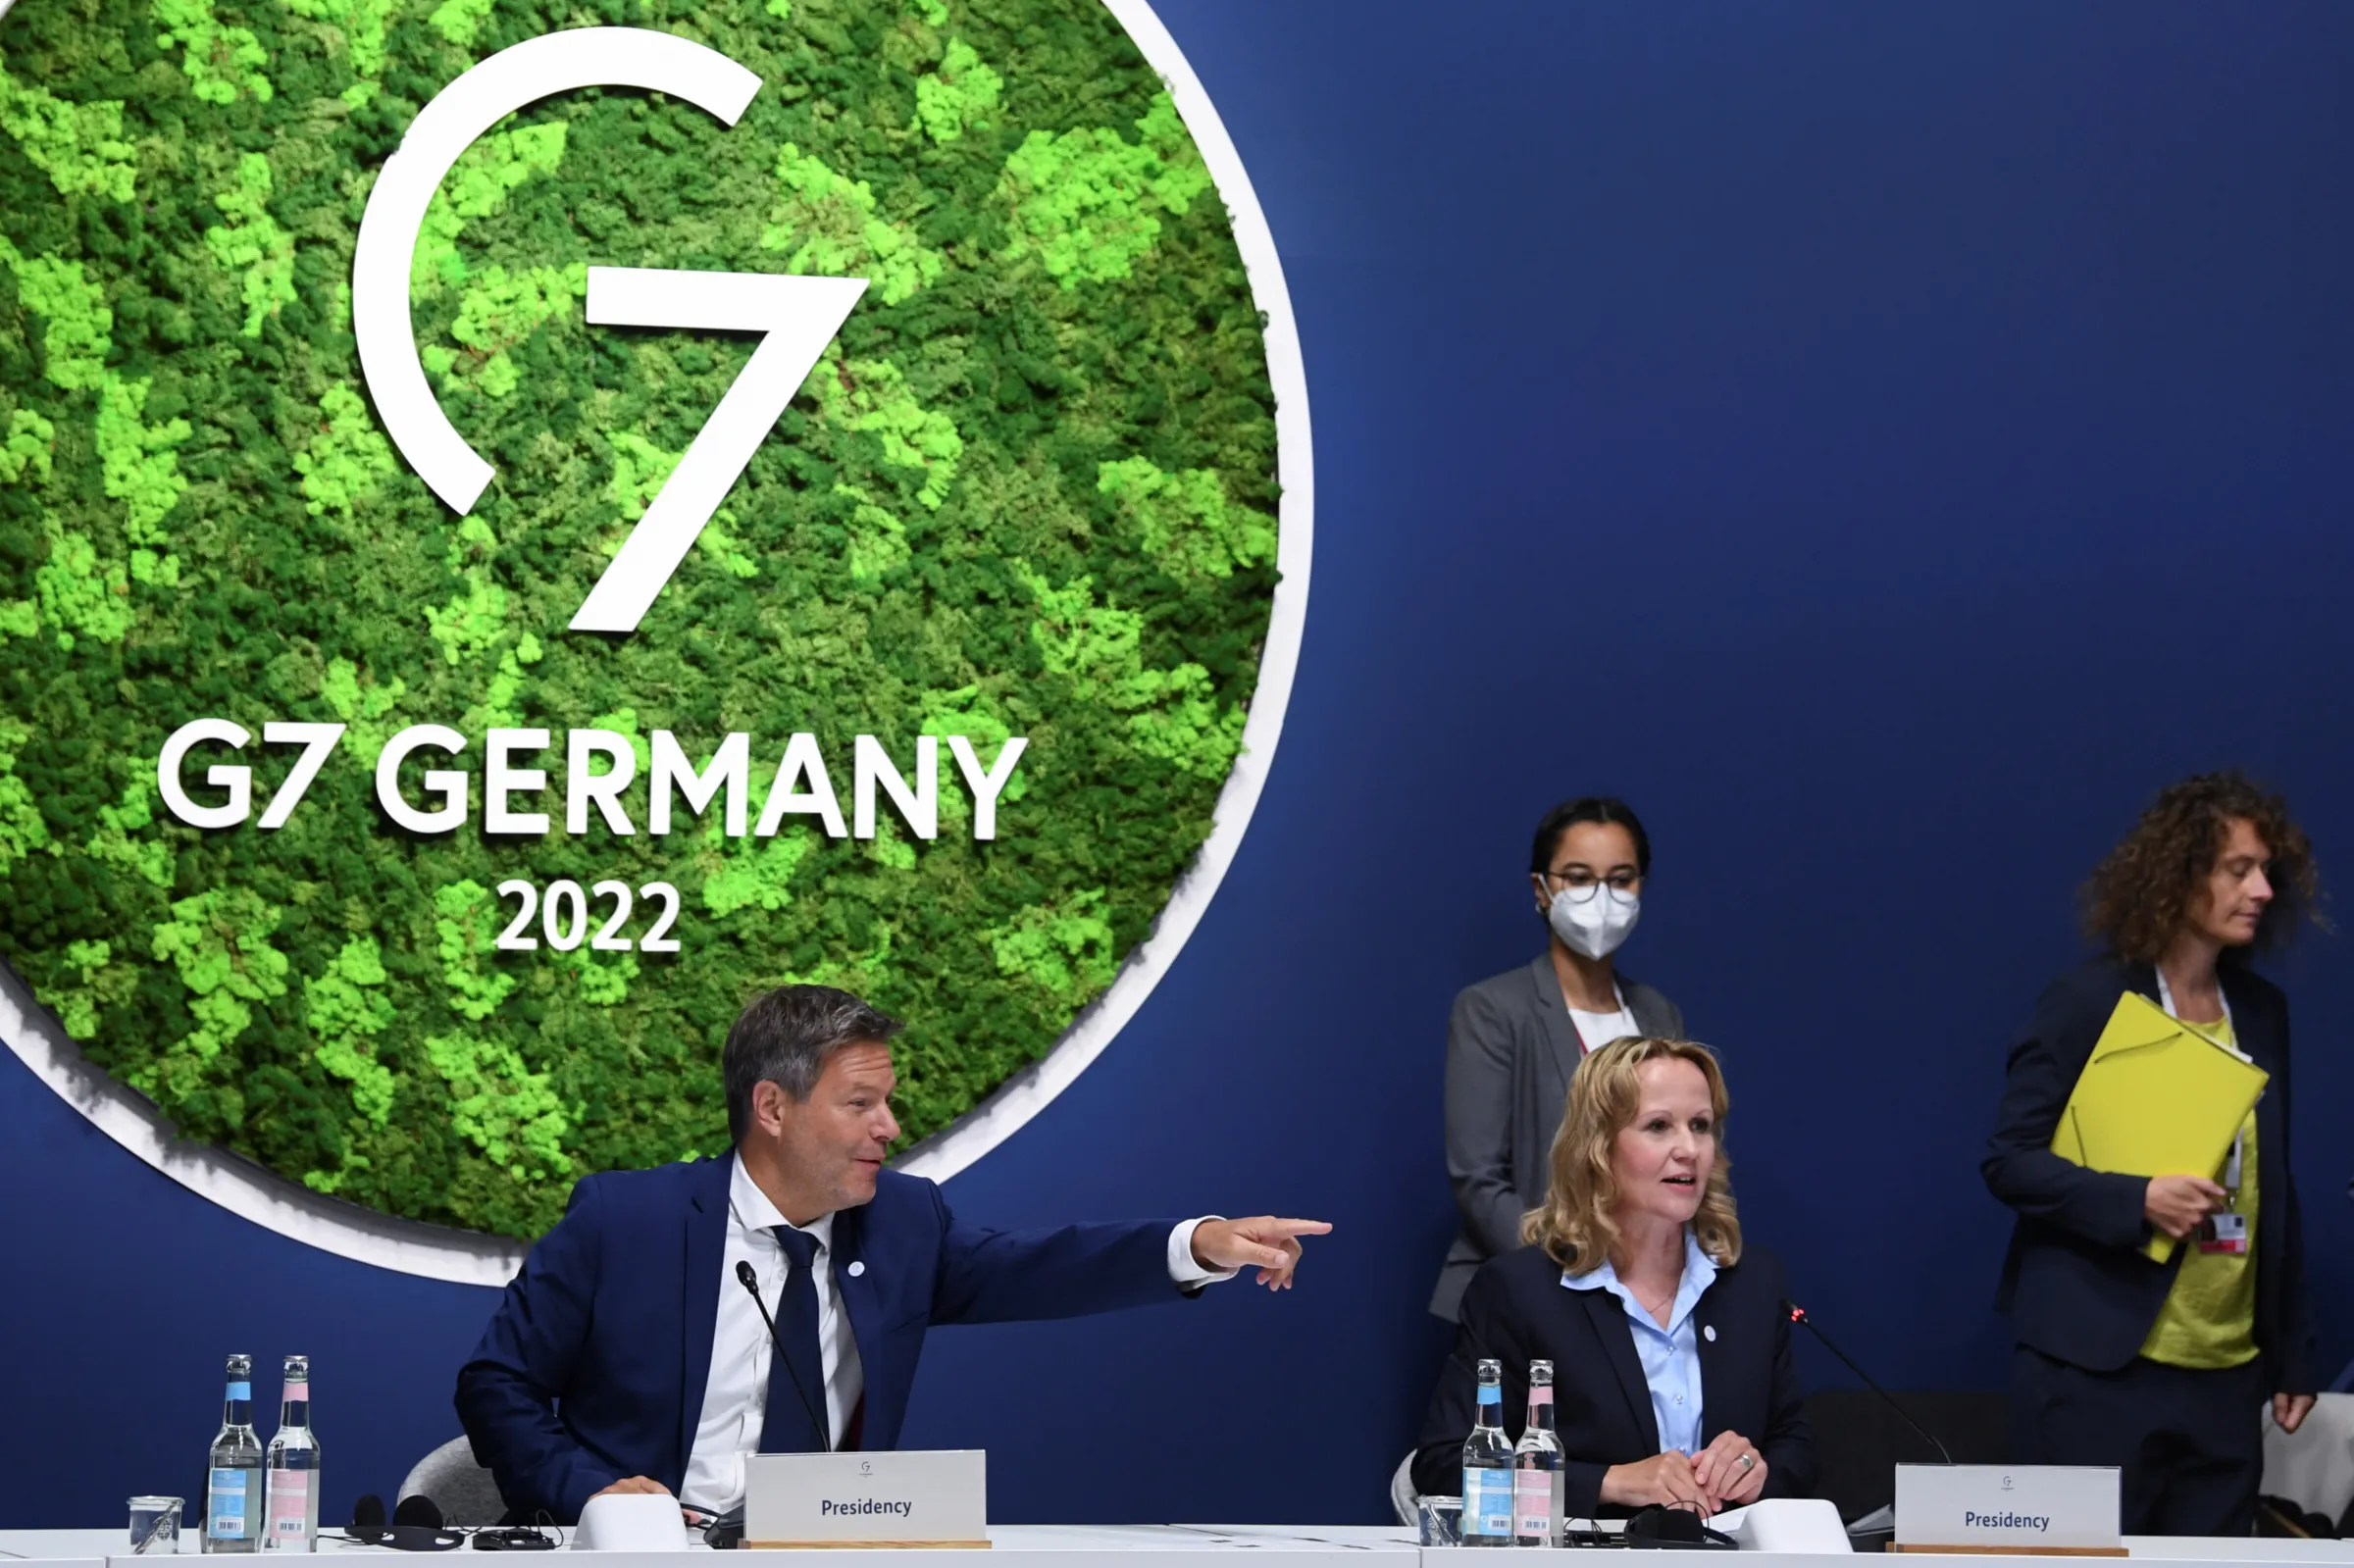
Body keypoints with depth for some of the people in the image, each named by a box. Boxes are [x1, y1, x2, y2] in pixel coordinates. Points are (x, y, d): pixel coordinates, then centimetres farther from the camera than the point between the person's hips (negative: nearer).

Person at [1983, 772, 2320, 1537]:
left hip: (2226, 1374, 5)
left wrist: (2294, 1351, 15)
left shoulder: (2262, 1011, 10)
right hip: (2095, 1364, -5)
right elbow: (2009, 1159, -7)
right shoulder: (2089, 1001, -6)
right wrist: (2137, 1200, -22)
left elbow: (2273, 1191, 16)